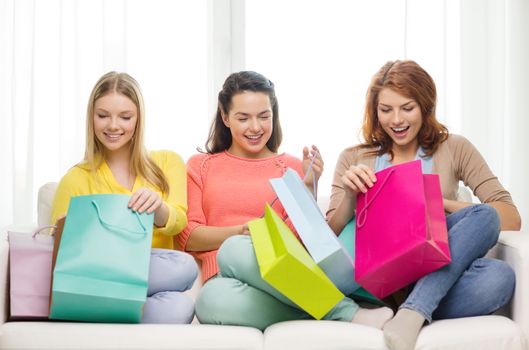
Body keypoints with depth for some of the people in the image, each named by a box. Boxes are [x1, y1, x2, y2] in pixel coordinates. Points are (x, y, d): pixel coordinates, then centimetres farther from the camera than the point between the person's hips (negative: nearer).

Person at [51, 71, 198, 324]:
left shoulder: (168, 162, 13)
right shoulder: (76, 180, 10)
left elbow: (178, 222, -3)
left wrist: (158, 208, -27)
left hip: (156, 278, 2)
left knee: (180, 287, -37)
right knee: (182, 269, -34)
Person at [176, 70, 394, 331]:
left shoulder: (293, 166, 17)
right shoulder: (200, 166, 18)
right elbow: (187, 237, 6)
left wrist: (309, 186, -3)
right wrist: (245, 231, -11)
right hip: (223, 280, 1)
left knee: (234, 250, -35)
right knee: (215, 300, -38)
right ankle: (347, 312, -30)